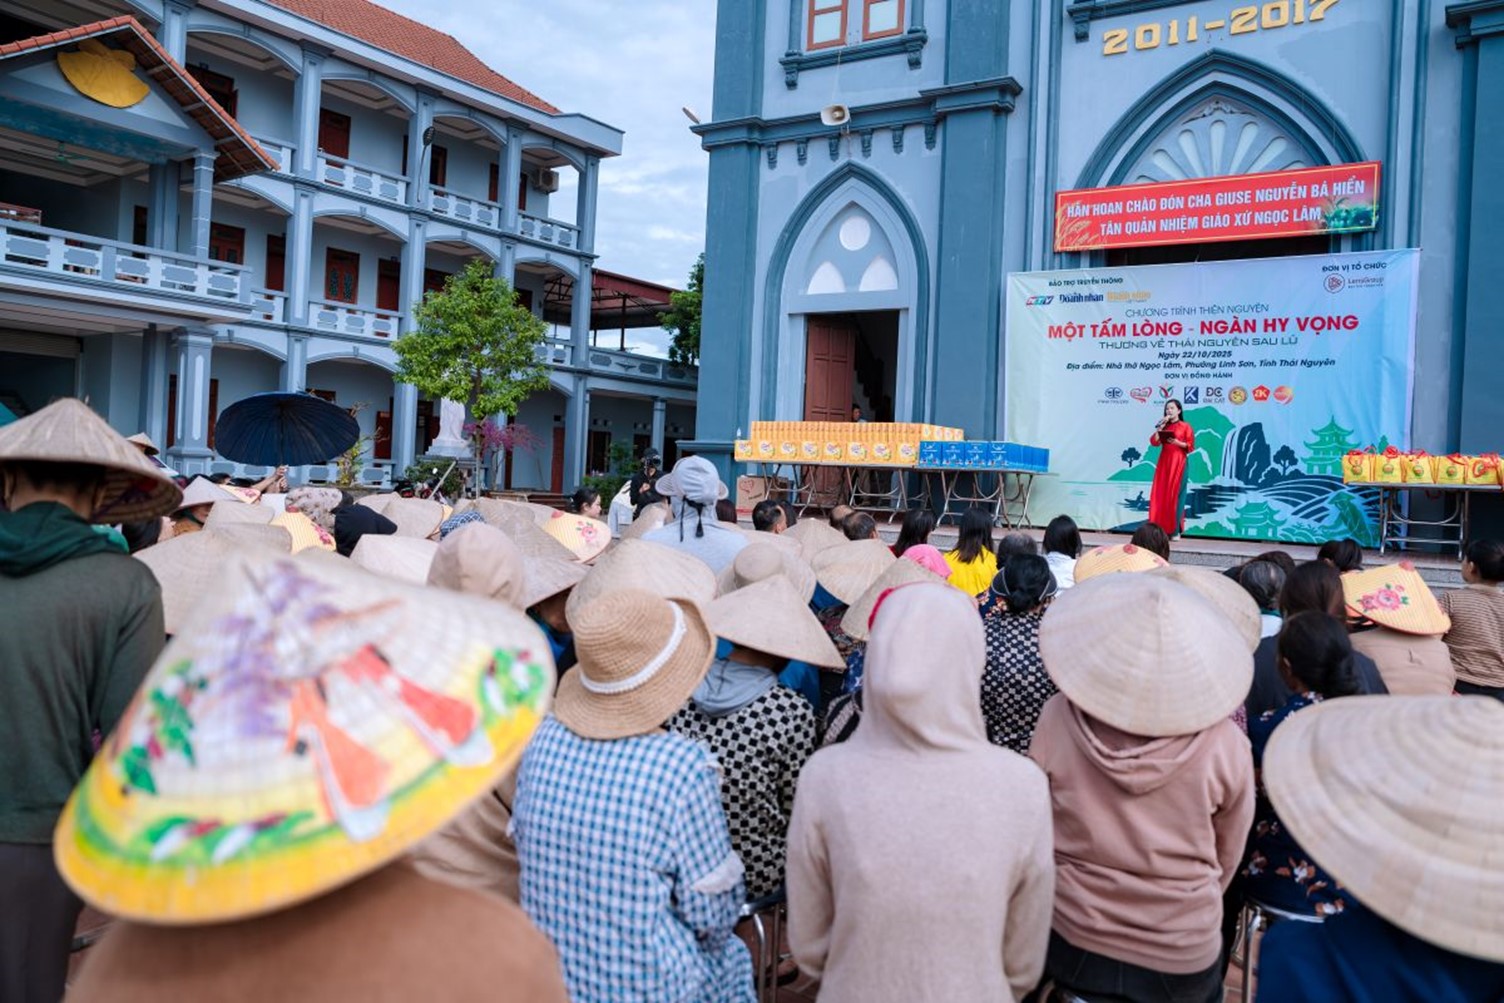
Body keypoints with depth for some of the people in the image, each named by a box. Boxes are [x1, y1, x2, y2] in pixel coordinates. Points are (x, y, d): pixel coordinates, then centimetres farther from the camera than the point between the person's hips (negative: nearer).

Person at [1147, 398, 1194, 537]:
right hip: (1164, 462, 4)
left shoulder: (1186, 426, 2)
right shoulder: (1164, 426, 16)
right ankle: (1161, 529, 2)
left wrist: (1177, 442, -18)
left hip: (1178, 463, -4)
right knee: (1161, 494, -2)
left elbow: (1191, 446, -4)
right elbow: (1154, 442, 2)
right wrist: (1160, 427, -3)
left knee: (1175, 494, -7)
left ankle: (1175, 531, -5)